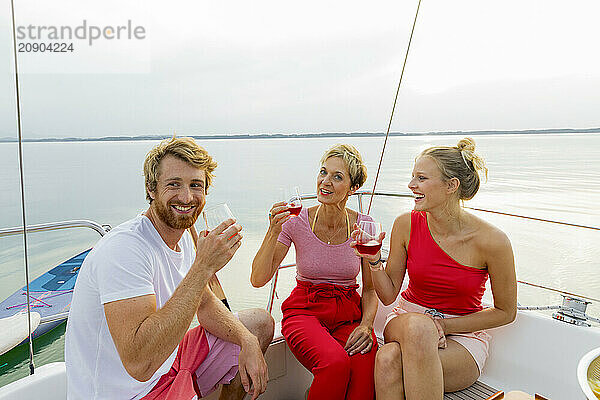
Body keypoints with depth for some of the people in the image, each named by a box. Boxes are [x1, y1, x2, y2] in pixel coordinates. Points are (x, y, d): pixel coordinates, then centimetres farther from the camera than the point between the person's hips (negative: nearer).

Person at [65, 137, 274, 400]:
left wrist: (248, 341, -9)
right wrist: (203, 267, -39)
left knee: (260, 324, 13)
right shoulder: (124, 249, -28)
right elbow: (139, 363, -37)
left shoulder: (182, 236, 1)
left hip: (168, 360, 9)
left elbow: (205, 305, 8)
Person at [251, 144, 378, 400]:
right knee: (335, 362, -31)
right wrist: (273, 233, -24)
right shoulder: (297, 222, -8)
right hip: (304, 311, -1)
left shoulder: (364, 226, -3)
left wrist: (366, 324, -13)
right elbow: (258, 279, -12)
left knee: (365, 363, -30)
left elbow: (371, 288, 5)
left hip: (349, 313, 2)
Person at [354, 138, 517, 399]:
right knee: (402, 340, -36)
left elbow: (505, 312, -1)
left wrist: (445, 324, -11)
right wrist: (374, 260, -19)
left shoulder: (491, 241, -16)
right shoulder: (406, 225, -8)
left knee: (391, 361, -34)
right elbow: (388, 295, 0)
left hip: (462, 336, -2)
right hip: (404, 323, 3)